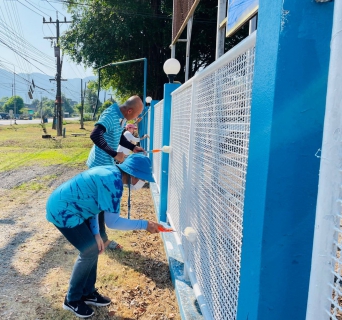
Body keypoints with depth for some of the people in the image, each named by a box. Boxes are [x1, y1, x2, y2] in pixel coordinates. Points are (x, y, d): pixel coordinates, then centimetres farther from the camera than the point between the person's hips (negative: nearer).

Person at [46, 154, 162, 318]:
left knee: (93, 247, 12)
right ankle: (72, 300, 15)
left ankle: (88, 293, 27)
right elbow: (112, 221, -25)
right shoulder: (113, 181, -26)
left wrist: (95, 233, 2)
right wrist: (144, 225, -18)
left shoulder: (111, 173, 4)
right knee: (89, 251, -3)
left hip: (67, 206, 10)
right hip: (62, 210, -10)